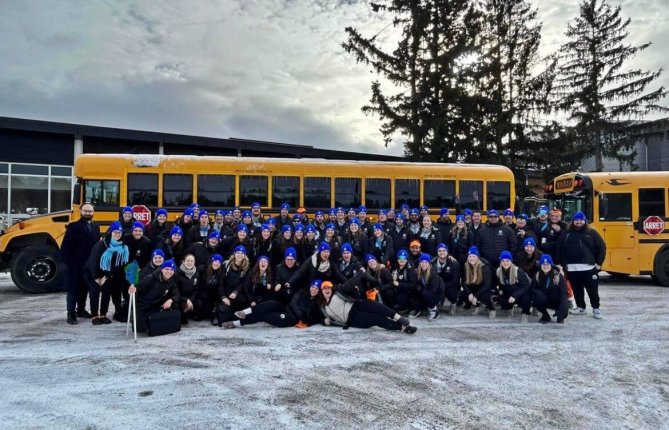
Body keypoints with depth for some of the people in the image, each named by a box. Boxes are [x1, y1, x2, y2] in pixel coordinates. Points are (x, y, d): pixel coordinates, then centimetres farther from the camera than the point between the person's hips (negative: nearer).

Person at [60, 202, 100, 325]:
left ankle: (81, 310, 27)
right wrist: (66, 262, -15)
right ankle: (71, 314, 3)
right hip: (75, 264, -5)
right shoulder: (73, 226, -6)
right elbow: (65, 246, -9)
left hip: (89, 264, 5)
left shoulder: (96, 227, 11)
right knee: (73, 289, -1)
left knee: (84, 288, 14)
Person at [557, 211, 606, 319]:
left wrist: (599, 263, 0)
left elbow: (602, 247, 5)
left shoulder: (591, 232, 5)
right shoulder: (567, 233, 9)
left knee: (593, 290, 2)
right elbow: (560, 249, 8)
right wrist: (562, 264, 3)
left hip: (589, 268, -2)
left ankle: (596, 308, 17)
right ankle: (580, 307, 25)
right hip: (572, 269, 2)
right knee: (577, 290, 10)